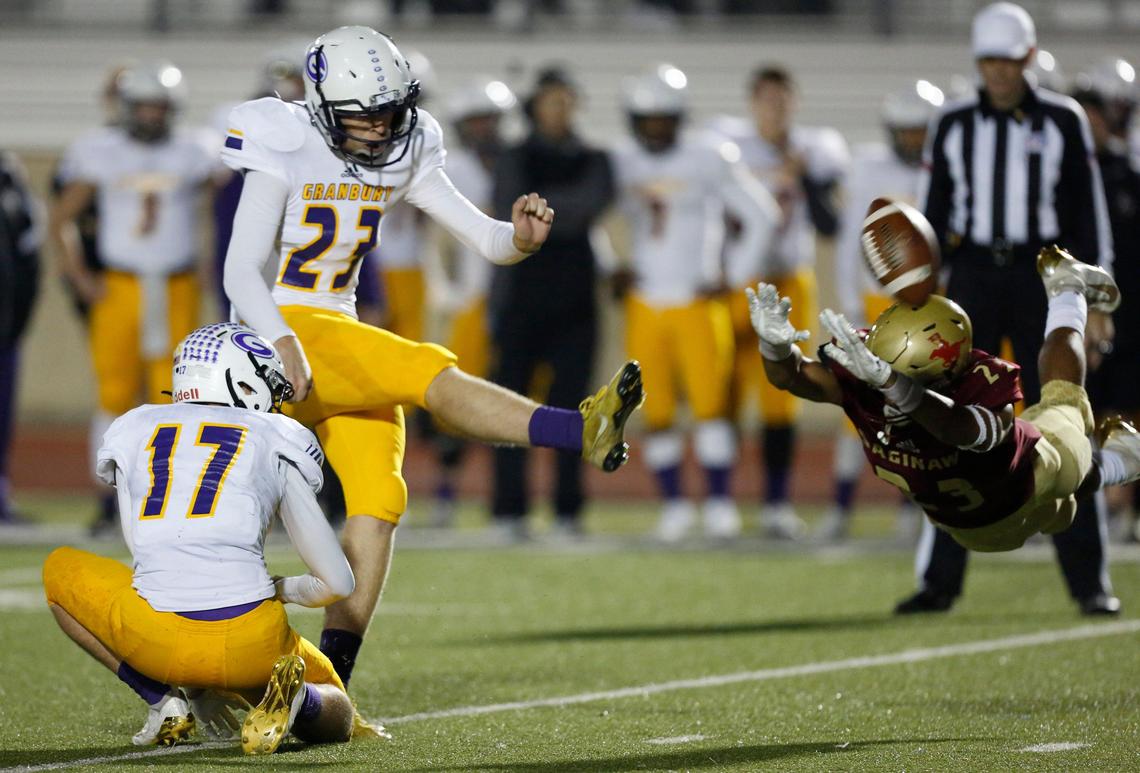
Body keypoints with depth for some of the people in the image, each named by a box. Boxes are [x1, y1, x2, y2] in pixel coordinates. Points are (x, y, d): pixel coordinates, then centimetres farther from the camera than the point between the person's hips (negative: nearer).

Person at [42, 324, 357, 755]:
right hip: (250, 645, -1)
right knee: (335, 719, 29)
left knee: (60, 569, 30)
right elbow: (338, 583, 14)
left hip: (158, 642, 1)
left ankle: (163, 701, 13)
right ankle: (291, 695, -9)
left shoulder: (132, 432, 20)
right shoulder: (276, 443, 14)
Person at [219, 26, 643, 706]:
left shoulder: (401, 156, 7)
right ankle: (582, 432, -46)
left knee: (378, 502, -6)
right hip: (284, 331, -7)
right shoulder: (285, 151, -10)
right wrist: (281, 342, -31)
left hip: (341, 330, 7)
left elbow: (481, 237, 5)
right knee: (432, 373, -27)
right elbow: (242, 270, -15)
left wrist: (520, 237, -18)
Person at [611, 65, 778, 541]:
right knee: (657, 412, 2)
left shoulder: (708, 160, -4)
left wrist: (731, 277, -2)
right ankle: (673, 504, 13)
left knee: (709, 403, -11)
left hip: (697, 302, -3)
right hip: (643, 303, 3)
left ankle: (719, 503, -3)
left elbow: (761, 216, 2)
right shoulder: (621, 163, 4)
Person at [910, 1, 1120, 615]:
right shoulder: (954, 125, 6)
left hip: (1041, 280, -1)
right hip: (973, 280, 1)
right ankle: (939, 580, 3)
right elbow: (932, 214, 10)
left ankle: (1089, 581, 1)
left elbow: (1087, 212, 4)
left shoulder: (1062, 121, 2)